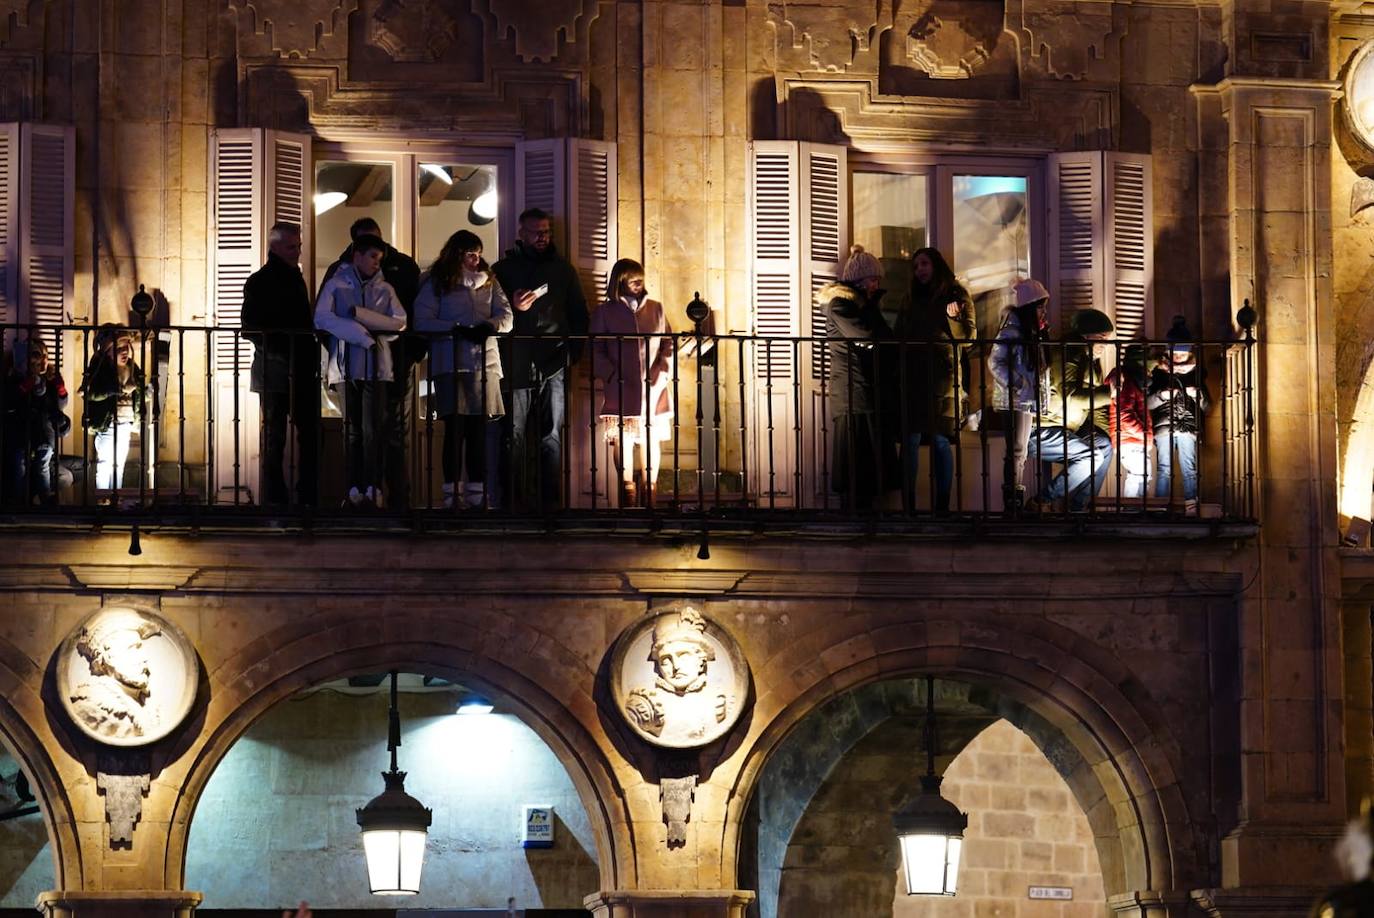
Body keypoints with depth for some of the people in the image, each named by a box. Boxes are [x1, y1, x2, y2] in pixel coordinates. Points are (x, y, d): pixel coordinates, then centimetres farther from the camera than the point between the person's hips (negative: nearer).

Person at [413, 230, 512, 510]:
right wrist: (459, 329, -17)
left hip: (484, 361, 4)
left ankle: (477, 492, 8)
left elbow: (506, 315, 8)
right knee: (455, 427, -7)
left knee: (479, 427, 4)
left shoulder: (488, 282, 14)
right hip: (450, 364, -4)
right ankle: (451, 494, -3)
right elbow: (422, 321, -7)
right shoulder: (437, 283, 2)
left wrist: (490, 325, -15)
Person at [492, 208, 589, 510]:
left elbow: (579, 313, 18)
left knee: (553, 437, -1)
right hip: (516, 366, -1)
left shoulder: (562, 269, 16)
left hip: (554, 364, 1)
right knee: (514, 437, -4)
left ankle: (550, 500, 0)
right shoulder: (504, 269, 9)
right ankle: (513, 500, -1)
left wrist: (574, 350, 6)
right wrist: (514, 308, -13)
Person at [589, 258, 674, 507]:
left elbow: (669, 344, 12)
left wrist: (663, 373, -2)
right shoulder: (605, 312, 4)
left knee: (652, 440, 3)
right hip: (620, 391, -2)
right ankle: (628, 491, 5)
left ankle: (650, 493, 10)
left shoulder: (655, 309, 11)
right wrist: (614, 376, -9)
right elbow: (596, 352, 2)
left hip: (653, 390, 2)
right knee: (623, 440, -3)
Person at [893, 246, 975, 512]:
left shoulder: (957, 296, 7)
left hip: (943, 377, -4)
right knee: (911, 439, -2)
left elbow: (969, 335, 2)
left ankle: (942, 506, 0)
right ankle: (908, 504, -1)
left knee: (939, 439, -5)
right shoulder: (912, 302, 19)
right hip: (913, 378, 4)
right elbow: (898, 339, 18)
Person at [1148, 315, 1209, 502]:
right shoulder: (1158, 371, 6)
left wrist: (1197, 395, -8)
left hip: (1188, 429, 1)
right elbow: (1146, 403, 2)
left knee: (1190, 471, -2)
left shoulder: (1195, 371, 11)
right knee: (1165, 471, -6)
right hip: (1164, 428, -1)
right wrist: (1162, 395, -16)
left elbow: (1207, 407, 12)